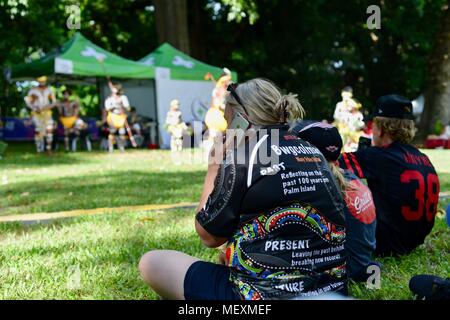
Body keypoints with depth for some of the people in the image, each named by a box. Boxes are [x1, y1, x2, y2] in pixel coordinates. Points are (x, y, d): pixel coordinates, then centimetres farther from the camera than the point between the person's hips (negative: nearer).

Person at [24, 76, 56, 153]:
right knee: (38, 131, -6)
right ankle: (39, 149, 2)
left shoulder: (49, 90, 7)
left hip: (47, 112, 2)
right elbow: (28, 102, 0)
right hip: (37, 114, -2)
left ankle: (49, 148, -10)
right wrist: (34, 108, -14)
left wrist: (50, 106, -13)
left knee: (49, 129, -13)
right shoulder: (33, 90, -1)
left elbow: (54, 101, 8)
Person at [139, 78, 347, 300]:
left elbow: (208, 235, -2)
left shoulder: (244, 156, -12)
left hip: (269, 293, -8)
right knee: (228, 257, 35)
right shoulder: (313, 153, 8)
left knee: (152, 263, 4)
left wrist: (214, 165, 5)